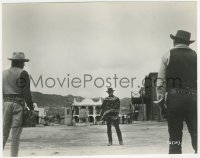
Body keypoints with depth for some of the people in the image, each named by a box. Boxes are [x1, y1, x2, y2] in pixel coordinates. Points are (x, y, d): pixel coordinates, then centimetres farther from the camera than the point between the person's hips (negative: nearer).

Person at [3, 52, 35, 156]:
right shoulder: (23, 73, -6)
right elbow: (26, 92, -11)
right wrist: (31, 108, -5)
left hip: (6, 103, 5)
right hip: (18, 104, -4)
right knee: (16, 134, -1)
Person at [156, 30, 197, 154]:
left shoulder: (168, 56, 6)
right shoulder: (195, 56, 10)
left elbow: (160, 80, 0)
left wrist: (160, 99, 3)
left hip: (173, 97, -1)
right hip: (193, 97, 1)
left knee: (175, 134, 3)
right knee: (195, 132, 4)